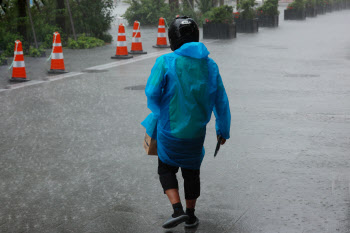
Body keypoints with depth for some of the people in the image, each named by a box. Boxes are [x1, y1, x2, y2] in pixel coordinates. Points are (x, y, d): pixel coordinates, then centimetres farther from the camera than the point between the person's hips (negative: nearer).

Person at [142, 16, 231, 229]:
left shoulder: (166, 62, -16)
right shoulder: (210, 65, -4)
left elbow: (152, 94, -14)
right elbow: (221, 102, 1)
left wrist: (159, 114, 8)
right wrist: (223, 130, 14)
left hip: (170, 130, -3)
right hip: (197, 132, 3)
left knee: (166, 169, 18)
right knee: (191, 171, 20)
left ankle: (178, 210, 4)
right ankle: (191, 215, 30)